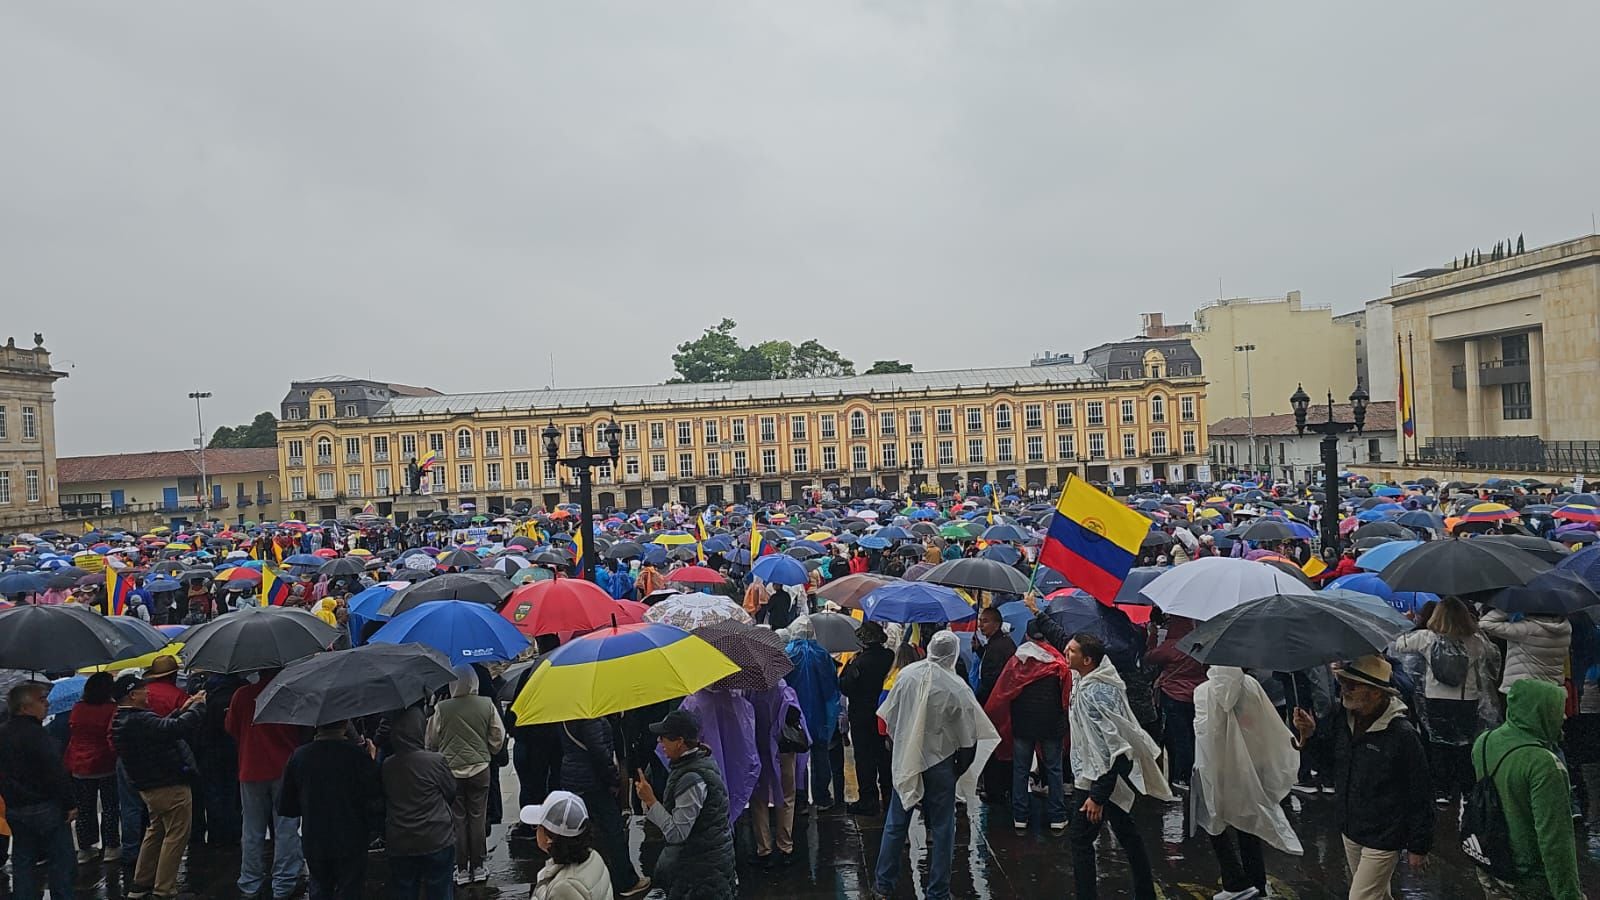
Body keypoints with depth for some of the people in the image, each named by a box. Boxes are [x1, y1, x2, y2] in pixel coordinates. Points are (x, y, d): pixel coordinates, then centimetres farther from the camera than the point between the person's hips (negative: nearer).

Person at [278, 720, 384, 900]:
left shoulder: (298, 756, -8)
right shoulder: (359, 755, -18)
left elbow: (286, 808, 2)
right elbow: (374, 802, -14)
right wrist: (375, 830, 3)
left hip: (313, 843, 3)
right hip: (351, 842, -3)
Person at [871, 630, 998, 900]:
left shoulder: (905, 674, -8)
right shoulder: (957, 688, -17)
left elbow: (889, 718, 3)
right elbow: (968, 739, -10)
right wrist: (961, 768, 6)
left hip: (905, 763, 3)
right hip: (940, 763, -3)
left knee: (895, 824, 15)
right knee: (942, 829, 12)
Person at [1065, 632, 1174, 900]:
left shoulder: (1093, 694, -27)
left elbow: (1111, 748, -29)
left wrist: (1097, 796, -27)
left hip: (1096, 779, -10)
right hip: (1117, 778, 10)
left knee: (1080, 838, -1)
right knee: (1128, 835, 20)